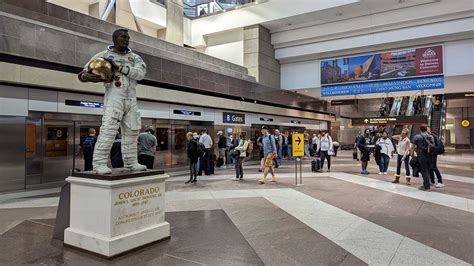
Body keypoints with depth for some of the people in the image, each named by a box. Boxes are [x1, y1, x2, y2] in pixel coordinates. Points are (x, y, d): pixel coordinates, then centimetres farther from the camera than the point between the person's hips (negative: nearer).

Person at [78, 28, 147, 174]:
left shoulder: (135, 57, 14)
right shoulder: (103, 55, 7)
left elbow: (140, 73, -6)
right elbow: (83, 73, 8)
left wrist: (119, 66, -14)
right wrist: (86, 76, -17)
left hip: (131, 98, 5)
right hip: (114, 96, -4)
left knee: (132, 130, 6)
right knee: (109, 129, -15)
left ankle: (131, 162, 16)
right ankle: (99, 163, -12)